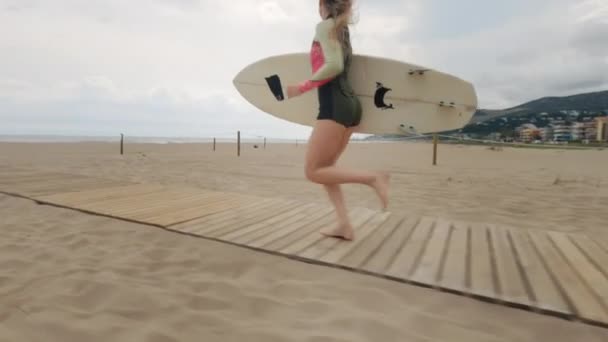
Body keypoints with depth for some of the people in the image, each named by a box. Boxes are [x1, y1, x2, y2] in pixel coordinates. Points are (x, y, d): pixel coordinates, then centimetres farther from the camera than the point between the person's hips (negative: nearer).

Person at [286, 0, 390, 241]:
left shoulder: (325, 26, -3)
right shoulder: (343, 30, 21)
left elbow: (334, 66, -16)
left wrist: (302, 88, -8)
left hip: (334, 106, -9)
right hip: (350, 105, 9)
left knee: (313, 171, -3)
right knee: (324, 167, 12)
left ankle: (372, 177, -11)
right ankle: (344, 225, 7)